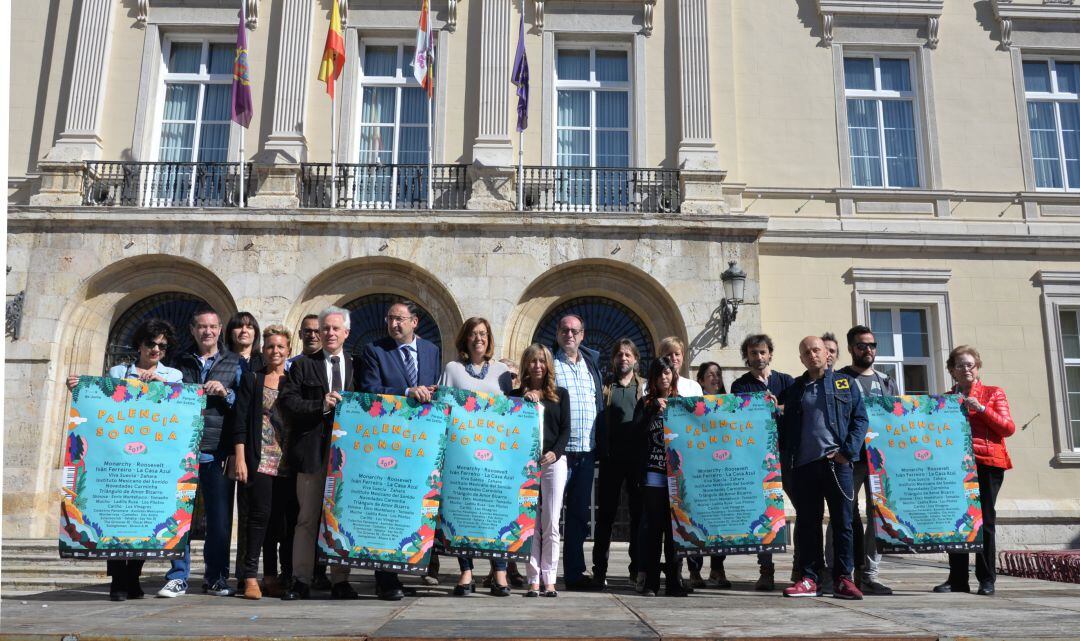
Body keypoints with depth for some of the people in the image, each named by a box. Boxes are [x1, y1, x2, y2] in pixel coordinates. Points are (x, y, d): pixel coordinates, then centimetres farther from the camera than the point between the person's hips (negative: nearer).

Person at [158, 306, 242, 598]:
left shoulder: (234, 363, 9)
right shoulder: (181, 363, 15)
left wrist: (225, 393, -12)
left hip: (216, 452, -1)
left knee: (220, 518, 2)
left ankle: (216, 578, 14)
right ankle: (177, 577, 12)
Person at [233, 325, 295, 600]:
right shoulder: (251, 379, 7)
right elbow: (240, 422, 1)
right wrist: (240, 458, -7)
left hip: (288, 461, 3)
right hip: (261, 459, -3)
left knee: (283, 518, 2)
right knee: (260, 514, -7)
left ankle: (272, 576, 11)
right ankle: (250, 577, 0)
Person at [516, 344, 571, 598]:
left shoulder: (560, 394, 12)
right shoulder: (517, 396, 12)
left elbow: (566, 429, 6)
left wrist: (555, 452, -9)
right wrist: (525, 402, -6)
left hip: (554, 461, 0)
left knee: (551, 523, -1)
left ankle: (549, 579, 3)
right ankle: (533, 579, 2)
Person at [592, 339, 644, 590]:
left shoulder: (645, 387, 11)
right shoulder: (605, 387, 9)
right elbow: (597, 420, 5)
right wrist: (600, 451, -7)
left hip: (638, 458, 1)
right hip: (611, 458, -1)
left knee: (639, 512, 5)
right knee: (606, 513, 3)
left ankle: (638, 568, 14)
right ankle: (599, 569, 9)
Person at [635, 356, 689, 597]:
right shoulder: (646, 403, 9)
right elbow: (637, 431, -5)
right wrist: (654, 408, -11)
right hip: (653, 473, -1)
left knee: (675, 527, 3)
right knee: (652, 527, -1)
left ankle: (673, 581, 10)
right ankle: (651, 582, 3)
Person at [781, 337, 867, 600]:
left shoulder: (845, 383, 10)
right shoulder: (794, 390, 16)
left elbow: (860, 419, 3)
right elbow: (786, 427, 16)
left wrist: (847, 451, -8)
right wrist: (788, 458, 2)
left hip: (837, 462, -2)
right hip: (804, 463, 2)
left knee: (843, 521, 0)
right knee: (807, 522, 4)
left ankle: (843, 578, 7)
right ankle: (809, 579, 10)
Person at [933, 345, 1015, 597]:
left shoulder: (993, 393, 10)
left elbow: (1009, 428, 0)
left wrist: (982, 408, -10)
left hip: (987, 463, -2)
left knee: (984, 519, -2)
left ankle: (987, 579, 6)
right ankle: (957, 578, 5)